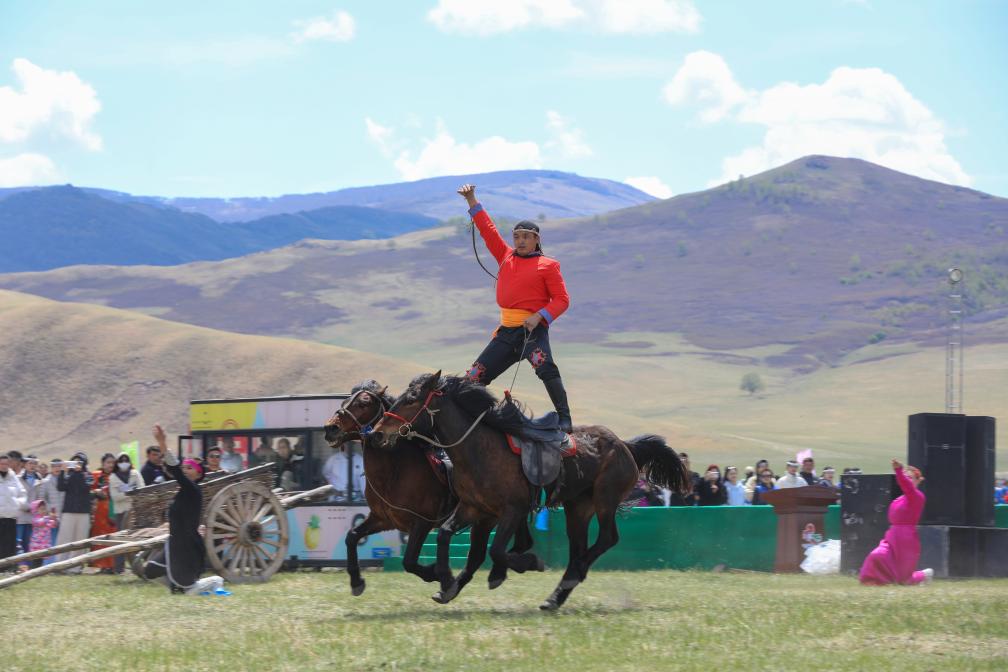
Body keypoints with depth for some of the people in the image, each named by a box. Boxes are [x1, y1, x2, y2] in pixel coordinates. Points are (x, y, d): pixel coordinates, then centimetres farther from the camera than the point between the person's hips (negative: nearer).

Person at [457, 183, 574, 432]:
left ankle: (564, 419, -33)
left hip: (533, 329, -6)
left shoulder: (548, 266, 1)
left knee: (544, 365, -32)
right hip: (506, 331, 6)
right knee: (475, 376, 5)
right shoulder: (506, 257, 16)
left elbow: (562, 299, -4)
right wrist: (471, 201, 12)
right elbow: (487, 229, 18)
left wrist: (540, 316, -19)